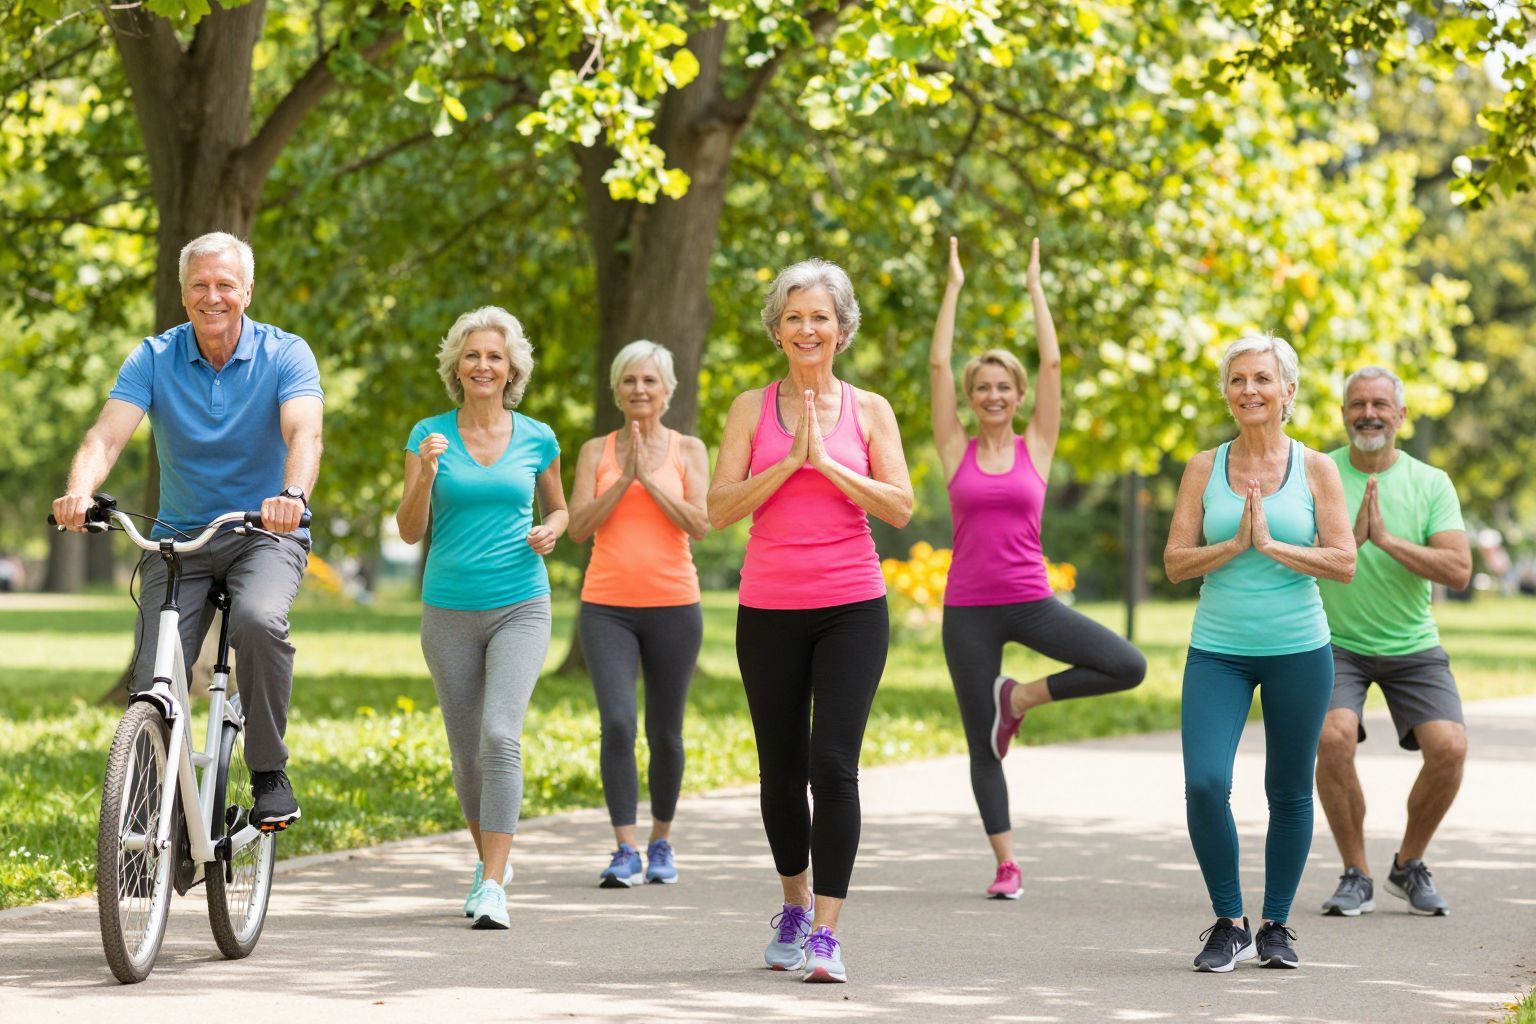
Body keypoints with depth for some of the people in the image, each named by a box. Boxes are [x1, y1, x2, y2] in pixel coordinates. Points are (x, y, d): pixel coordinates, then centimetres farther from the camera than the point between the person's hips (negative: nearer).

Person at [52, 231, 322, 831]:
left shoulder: (285, 354, -8)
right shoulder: (154, 359, -3)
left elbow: (304, 430, -26)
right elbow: (107, 435, -17)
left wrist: (293, 496, -48)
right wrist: (79, 492, -40)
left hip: (265, 534, -2)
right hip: (179, 537, 2)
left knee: (259, 620, -34)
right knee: (153, 683, -12)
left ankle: (270, 775, -18)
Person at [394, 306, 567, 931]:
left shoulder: (536, 439, 4)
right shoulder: (430, 435, 1)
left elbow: (557, 507, 20)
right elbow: (409, 530, -1)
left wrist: (552, 530, -3)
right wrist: (425, 475, -18)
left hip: (520, 606, -1)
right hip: (449, 611, 1)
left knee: (500, 734, -18)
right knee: (466, 751, 8)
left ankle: (493, 887, -19)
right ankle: (489, 857, 33)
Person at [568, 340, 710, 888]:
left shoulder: (688, 450, 5)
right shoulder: (596, 451, 8)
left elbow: (699, 525, -7)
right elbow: (579, 527, -2)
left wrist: (650, 476, -12)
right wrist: (624, 477, -11)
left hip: (673, 606, 0)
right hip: (607, 607, 0)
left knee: (664, 733, 6)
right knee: (617, 722, -15)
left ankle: (661, 842, 24)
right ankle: (625, 852, -13)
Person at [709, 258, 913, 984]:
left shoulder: (868, 410, 5)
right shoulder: (752, 408, 5)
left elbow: (900, 507, -4)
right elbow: (720, 508, -3)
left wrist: (827, 461, -12)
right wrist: (790, 458, -13)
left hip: (851, 609, -1)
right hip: (769, 610, 1)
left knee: (834, 764, -13)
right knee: (782, 771, 8)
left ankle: (825, 932, -11)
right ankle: (795, 903, 32)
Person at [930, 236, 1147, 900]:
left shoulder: (1036, 447, 5)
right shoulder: (957, 451, 3)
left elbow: (1052, 362, 1)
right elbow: (938, 364, -1)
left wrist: (1036, 288, 5)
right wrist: (954, 287, 2)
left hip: (1031, 602, 1)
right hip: (967, 608, -1)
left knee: (1128, 666, -17)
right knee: (983, 744, 2)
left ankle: (1020, 697, 1)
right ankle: (1006, 864, 11)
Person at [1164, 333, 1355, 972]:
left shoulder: (1315, 469, 1)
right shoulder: (1204, 469, 4)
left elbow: (1343, 562, -5)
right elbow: (1176, 562, 0)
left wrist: (1272, 545, -15)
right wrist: (1234, 543, -14)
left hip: (1298, 650, 0)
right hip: (1217, 651, 0)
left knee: (1289, 793, 7)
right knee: (1204, 782, -15)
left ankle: (1276, 925, 22)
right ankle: (1228, 924, 0)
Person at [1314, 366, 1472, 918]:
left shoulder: (1431, 483, -3)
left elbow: (1459, 571, -13)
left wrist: (1387, 539, -23)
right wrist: (1350, 538, -27)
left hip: (1412, 645, 1)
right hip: (1336, 643, -1)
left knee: (1449, 747, -18)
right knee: (1334, 737, -27)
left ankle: (1409, 866, 9)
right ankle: (1356, 876, -6)